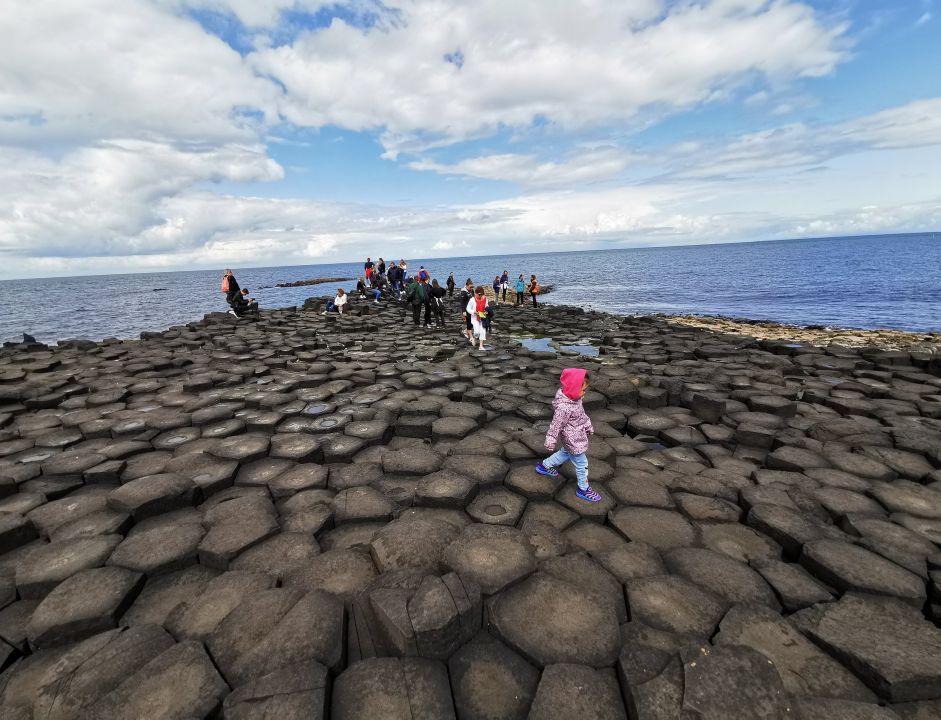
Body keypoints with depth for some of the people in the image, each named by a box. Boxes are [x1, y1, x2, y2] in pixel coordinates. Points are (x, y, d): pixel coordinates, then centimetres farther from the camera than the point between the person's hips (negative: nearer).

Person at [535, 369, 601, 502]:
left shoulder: (574, 398, -7)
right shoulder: (563, 407, -36)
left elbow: (582, 414, 11)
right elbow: (556, 426, -25)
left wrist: (588, 426, 23)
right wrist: (550, 442, -15)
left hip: (574, 438, 9)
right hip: (573, 441, -9)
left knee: (565, 453, 30)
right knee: (581, 463, 7)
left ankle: (544, 466, 47)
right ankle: (583, 489, 28)